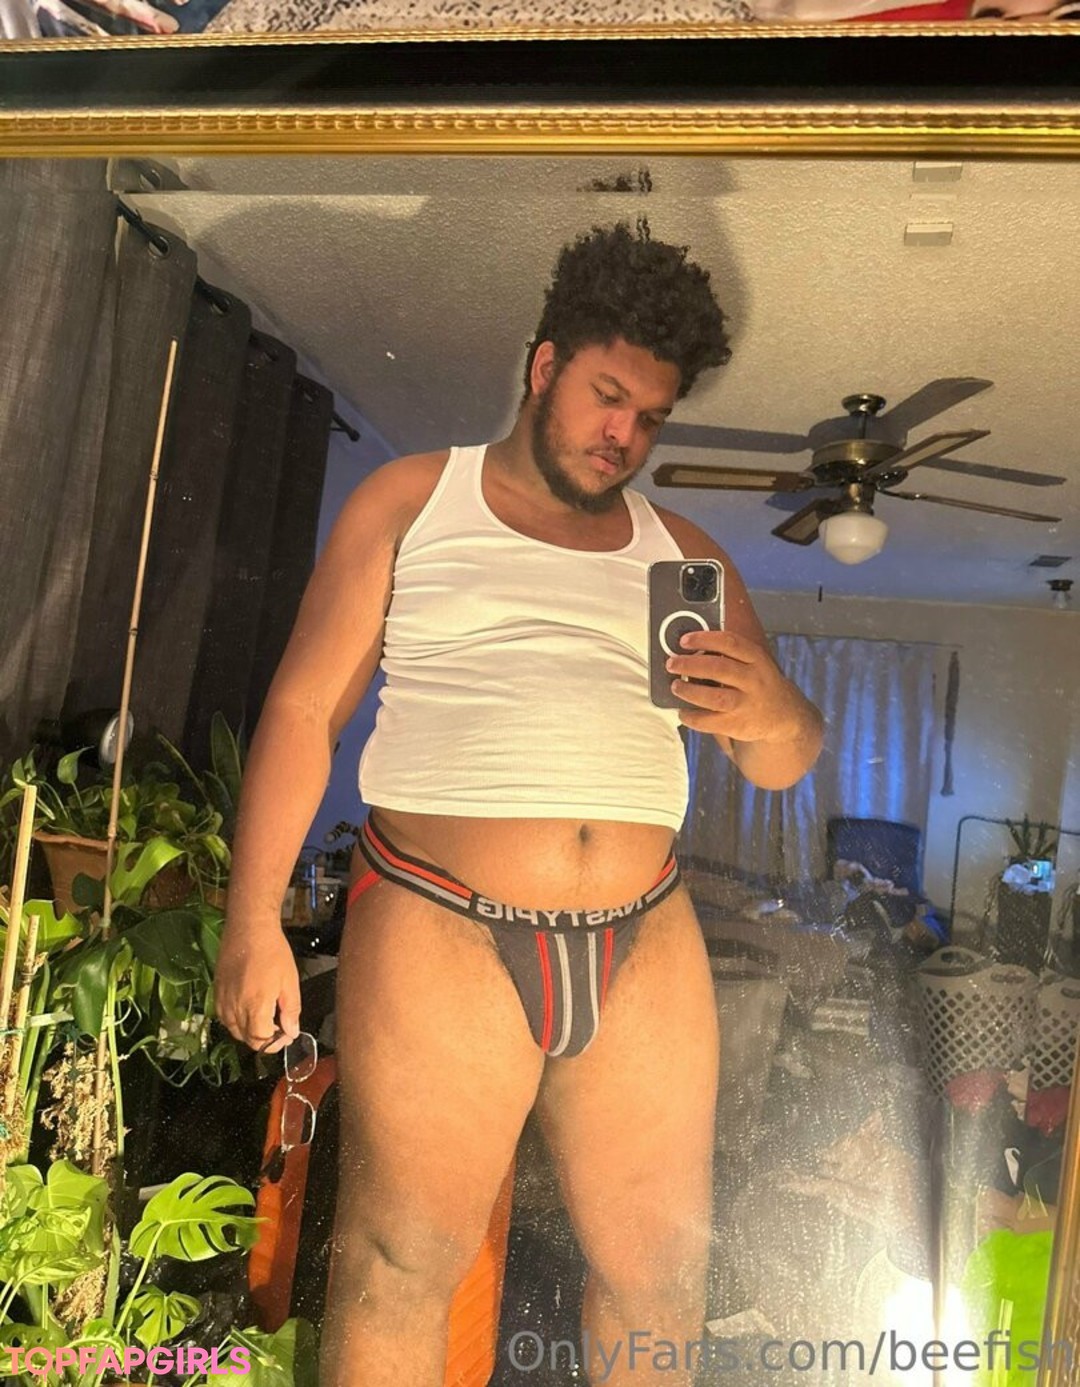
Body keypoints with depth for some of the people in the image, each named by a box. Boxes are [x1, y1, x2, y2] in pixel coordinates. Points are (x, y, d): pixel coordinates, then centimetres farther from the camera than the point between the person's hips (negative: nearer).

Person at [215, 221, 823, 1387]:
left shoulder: (684, 556, 15)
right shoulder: (409, 501, 8)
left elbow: (784, 763, 13)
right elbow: (304, 709, 2)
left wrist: (769, 713, -12)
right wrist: (253, 920, -5)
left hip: (646, 946, 4)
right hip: (442, 934, -3)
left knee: (662, 1278, 9)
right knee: (399, 1271, 1)